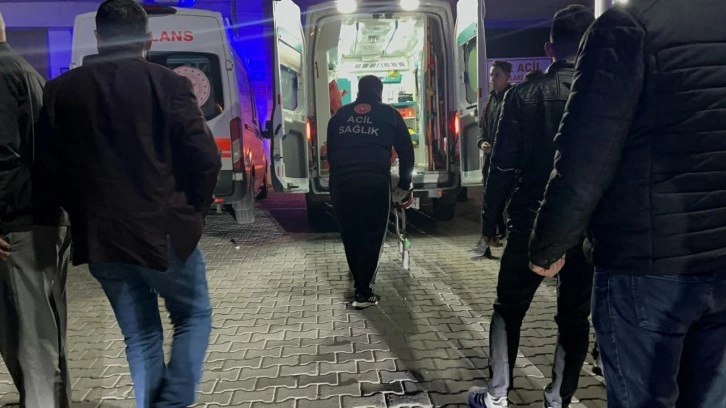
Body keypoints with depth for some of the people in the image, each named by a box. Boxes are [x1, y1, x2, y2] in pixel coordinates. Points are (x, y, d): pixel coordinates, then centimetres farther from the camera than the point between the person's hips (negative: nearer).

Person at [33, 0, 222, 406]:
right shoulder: (167, 83, -8)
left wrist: (85, 215, 16)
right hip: (164, 231, -4)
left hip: (99, 238, 4)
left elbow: (49, 168, 5)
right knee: (194, 317, 18)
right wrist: (194, 210, 3)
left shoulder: (60, 90, 3)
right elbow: (205, 158, -13)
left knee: (140, 338, 18)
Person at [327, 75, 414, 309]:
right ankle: (363, 293, 6)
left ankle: (360, 285, 26)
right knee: (372, 237, 5)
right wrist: (403, 185, 21)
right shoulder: (389, 114, 14)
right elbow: (406, 152, 14)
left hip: (341, 183, 3)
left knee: (350, 237, 14)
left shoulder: (339, 115, 21)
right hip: (375, 183, -3)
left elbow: (330, 152, 22)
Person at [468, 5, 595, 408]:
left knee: (509, 308, 14)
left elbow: (504, 164, -6)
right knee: (574, 317, 13)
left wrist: (490, 219, 3)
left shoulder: (523, 94, -5)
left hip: (532, 223, -1)